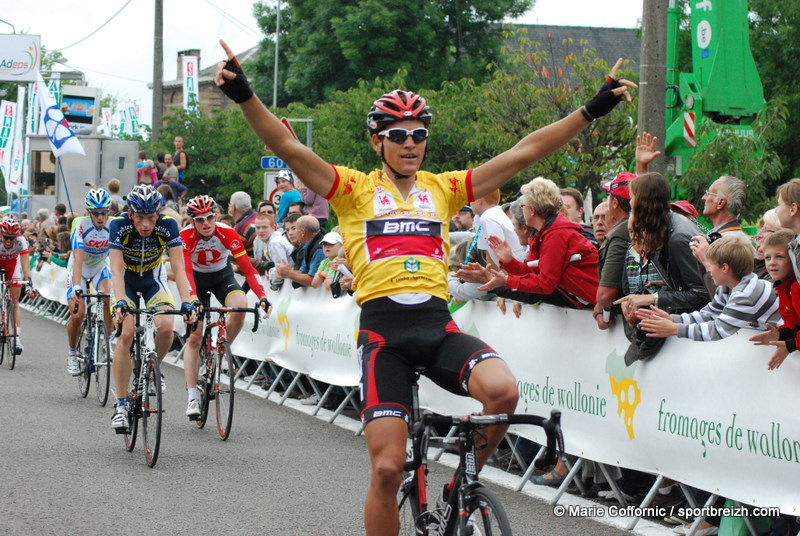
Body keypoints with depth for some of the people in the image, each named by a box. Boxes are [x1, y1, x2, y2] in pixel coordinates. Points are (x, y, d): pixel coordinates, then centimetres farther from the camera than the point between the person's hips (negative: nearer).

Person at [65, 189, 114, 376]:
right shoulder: (81, 224, -27)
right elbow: (78, 257, -35)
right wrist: (77, 287, -46)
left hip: (100, 267, 2)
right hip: (79, 269, -2)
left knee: (109, 298, -28)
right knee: (77, 316, -13)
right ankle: (72, 353, 13)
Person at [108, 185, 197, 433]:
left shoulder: (168, 226, -26)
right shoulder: (119, 226, -28)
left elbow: (178, 268, -29)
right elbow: (116, 269, -34)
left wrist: (186, 303, -42)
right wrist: (121, 302, -49)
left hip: (153, 279, 1)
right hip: (126, 281, -1)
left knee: (166, 328, -24)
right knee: (126, 333, -21)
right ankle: (121, 405, -14)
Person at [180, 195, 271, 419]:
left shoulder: (227, 233, -26)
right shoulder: (186, 236, -27)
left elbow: (248, 268, -28)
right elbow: (185, 270, -38)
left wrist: (262, 296, -42)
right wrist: (193, 299, -56)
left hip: (223, 276, 1)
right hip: (197, 279, -1)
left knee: (240, 306, -31)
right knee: (194, 336, -10)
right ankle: (192, 397, -8)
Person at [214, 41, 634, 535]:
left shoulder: (444, 188, 14)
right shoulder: (356, 189, 7)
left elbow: (524, 153, 11)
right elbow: (289, 148, -6)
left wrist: (593, 109, 7)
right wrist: (244, 95, -21)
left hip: (438, 326, 2)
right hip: (383, 330, -2)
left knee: (503, 390, -28)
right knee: (388, 469, -8)